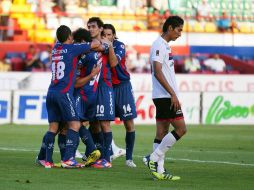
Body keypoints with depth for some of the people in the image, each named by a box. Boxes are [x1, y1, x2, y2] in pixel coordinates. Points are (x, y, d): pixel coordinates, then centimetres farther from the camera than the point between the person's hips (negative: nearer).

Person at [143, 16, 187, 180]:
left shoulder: (165, 46, 18)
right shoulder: (159, 45, -12)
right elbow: (157, 72, -20)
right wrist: (173, 94, -21)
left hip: (163, 97, 10)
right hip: (166, 96, -10)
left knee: (162, 132, 7)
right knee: (181, 129, -10)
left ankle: (159, 170, 6)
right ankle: (154, 158, -8)